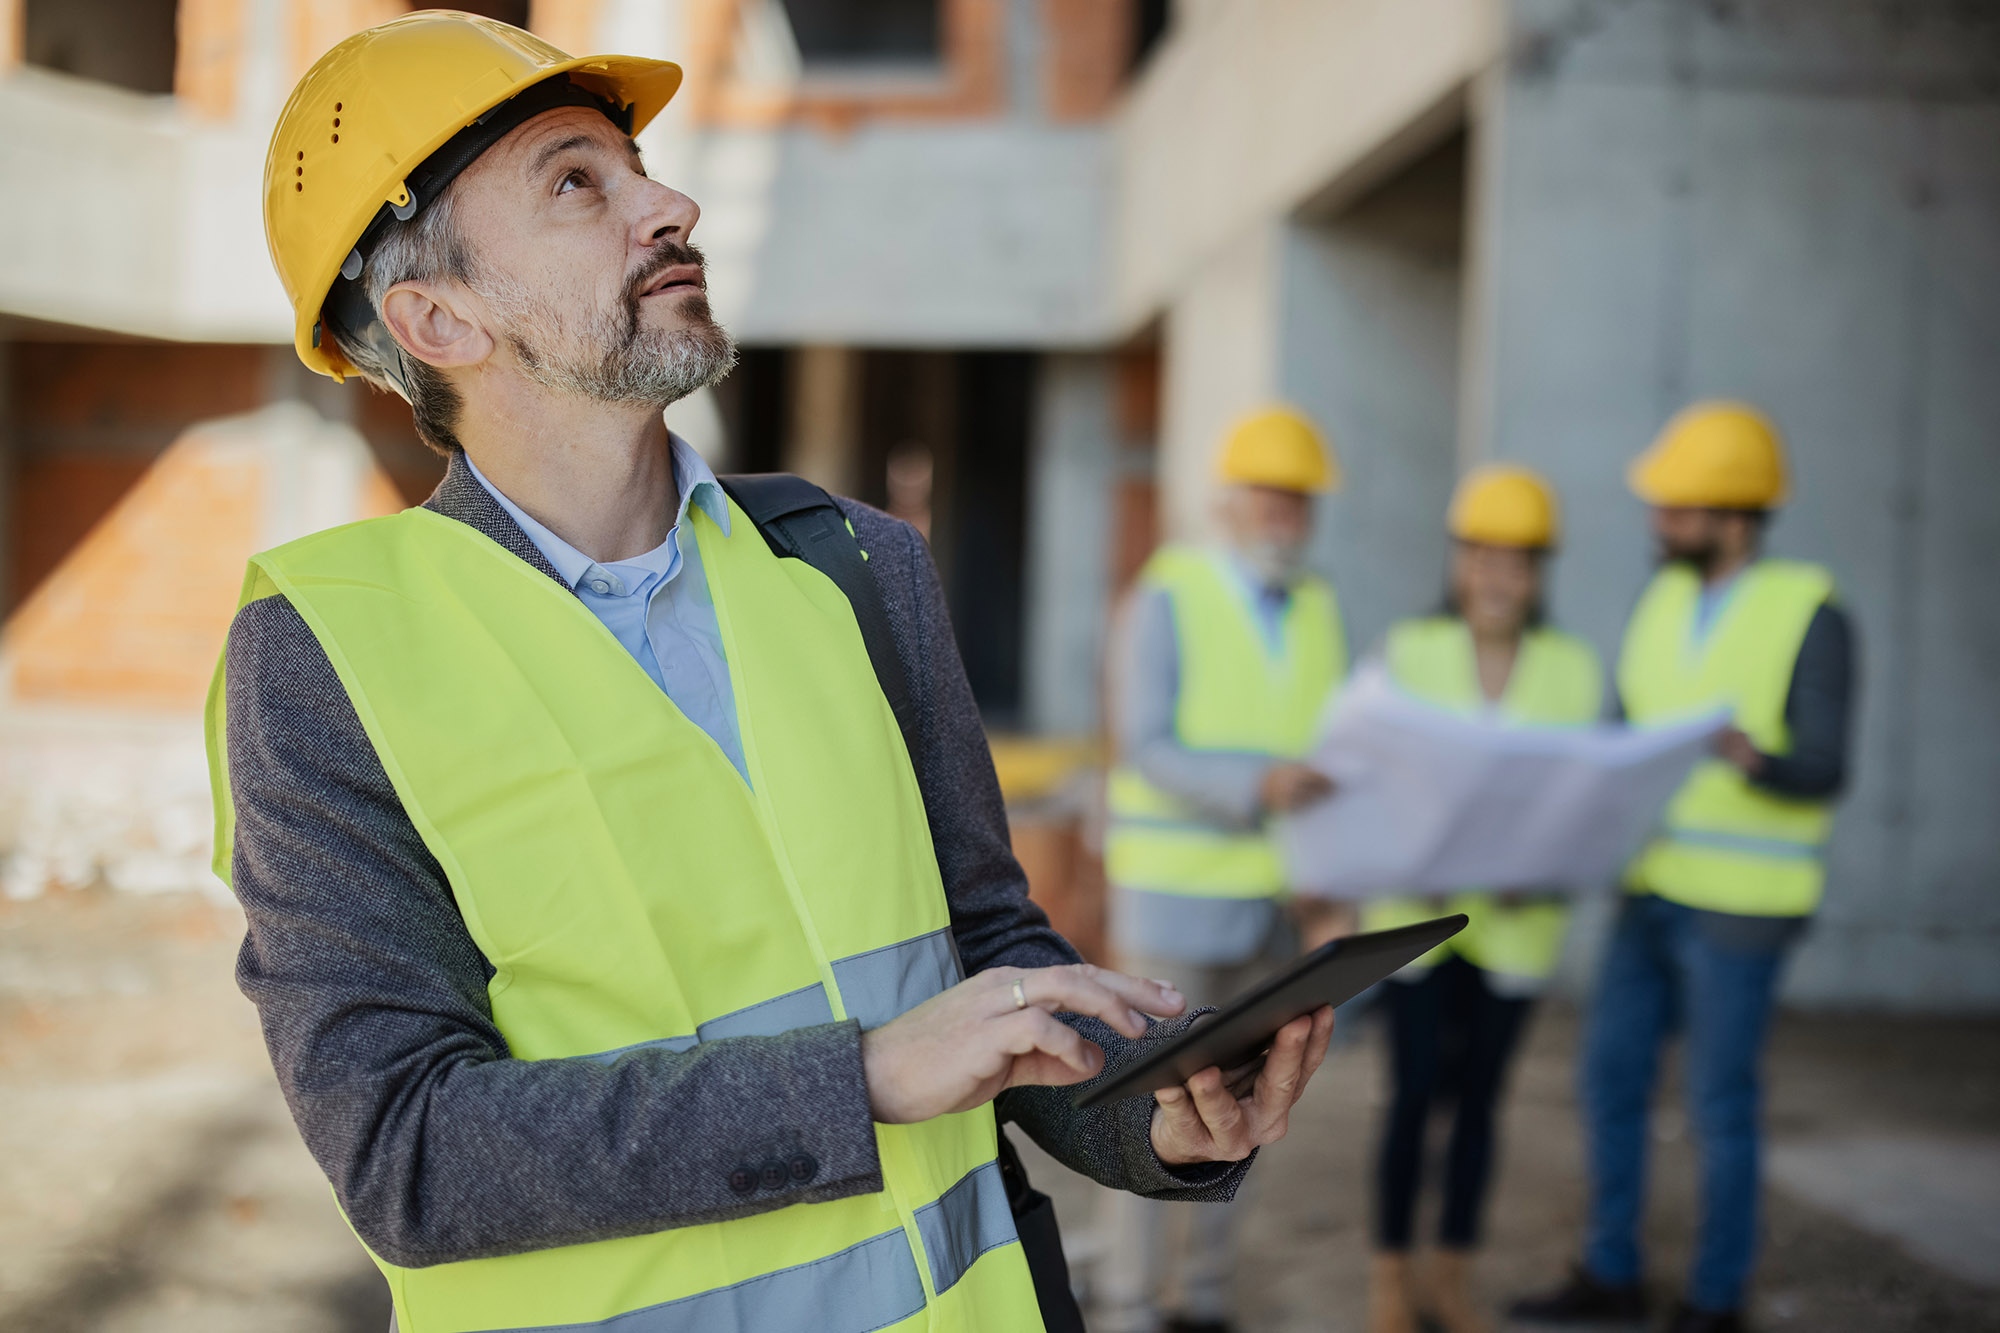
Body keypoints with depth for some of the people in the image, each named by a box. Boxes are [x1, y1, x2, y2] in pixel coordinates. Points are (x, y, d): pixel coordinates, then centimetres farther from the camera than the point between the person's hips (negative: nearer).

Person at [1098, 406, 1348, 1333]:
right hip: (1173, 894, -5)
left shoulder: (1317, 608, 7)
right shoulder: (1168, 601, -9)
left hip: (1271, 899, 5)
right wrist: (1258, 784, -31)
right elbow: (1148, 752, -17)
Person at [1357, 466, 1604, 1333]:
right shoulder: (1408, 652, 0)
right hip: (1416, 910, -2)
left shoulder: (1575, 669, 4)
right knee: (1414, 1091, -2)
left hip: (1517, 920, 2)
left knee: (1478, 1096, 9)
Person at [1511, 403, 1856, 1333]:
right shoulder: (1662, 602, 7)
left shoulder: (1811, 615, -11)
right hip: (1651, 887, 6)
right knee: (1610, 1079, 10)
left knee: (1719, 1105, 2)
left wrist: (1753, 760, -38)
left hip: (1740, 906, -6)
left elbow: (1825, 772, -17)